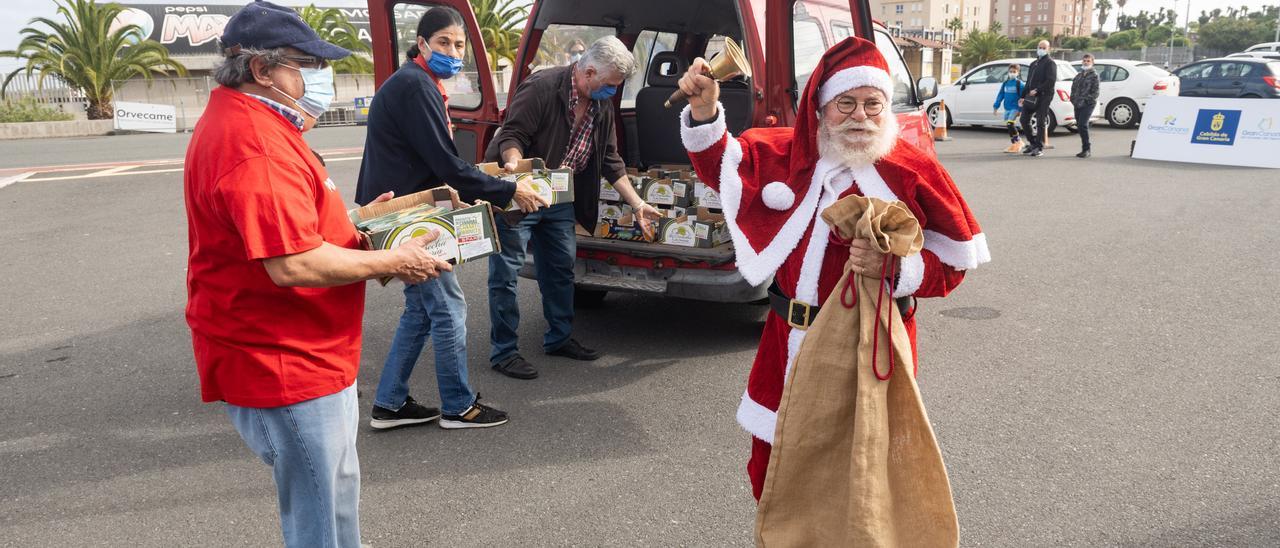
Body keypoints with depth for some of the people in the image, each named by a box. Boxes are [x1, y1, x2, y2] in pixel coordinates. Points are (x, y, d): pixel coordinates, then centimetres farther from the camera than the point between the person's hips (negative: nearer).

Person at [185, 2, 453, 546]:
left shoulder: (244, 121, 12)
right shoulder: (255, 143, -24)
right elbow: (295, 263, -30)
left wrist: (355, 220, 11)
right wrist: (392, 262, -18)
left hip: (305, 357, 11)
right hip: (285, 367, -11)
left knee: (339, 486, 25)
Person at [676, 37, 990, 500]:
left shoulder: (914, 172, -7)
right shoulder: (789, 153, 4)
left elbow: (951, 263, -6)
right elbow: (722, 164, 12)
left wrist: (892, 268, -24)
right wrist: (704, 112, -4)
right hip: (790, 341, 4)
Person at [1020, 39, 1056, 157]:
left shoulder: (1050, 63, -2)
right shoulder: (1033, 63, 23)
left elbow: (1051, 81, -14)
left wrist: (1037, 90, -21)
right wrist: (1023, 96, 18)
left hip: (1043, 96, -8)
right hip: (1031, 96, 8)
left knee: (1040, 122, -5)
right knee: (1024, 120, 6)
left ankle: (1039, 148, 0)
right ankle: (1032, 143, 20)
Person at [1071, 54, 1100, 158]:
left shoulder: (1093, 75, 0)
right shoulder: (1079, 75, 18)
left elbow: (1095, 92, -7)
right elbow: (1073, 89, 19)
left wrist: (1084, 100, -15)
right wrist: (1073, 100, 3)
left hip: (1088, 104, -7)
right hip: (1077, 105, 7)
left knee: (1082, 125, -18)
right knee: (1080, 125, 7)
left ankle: (1086, 149, -14)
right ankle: (1086, 150, 15)